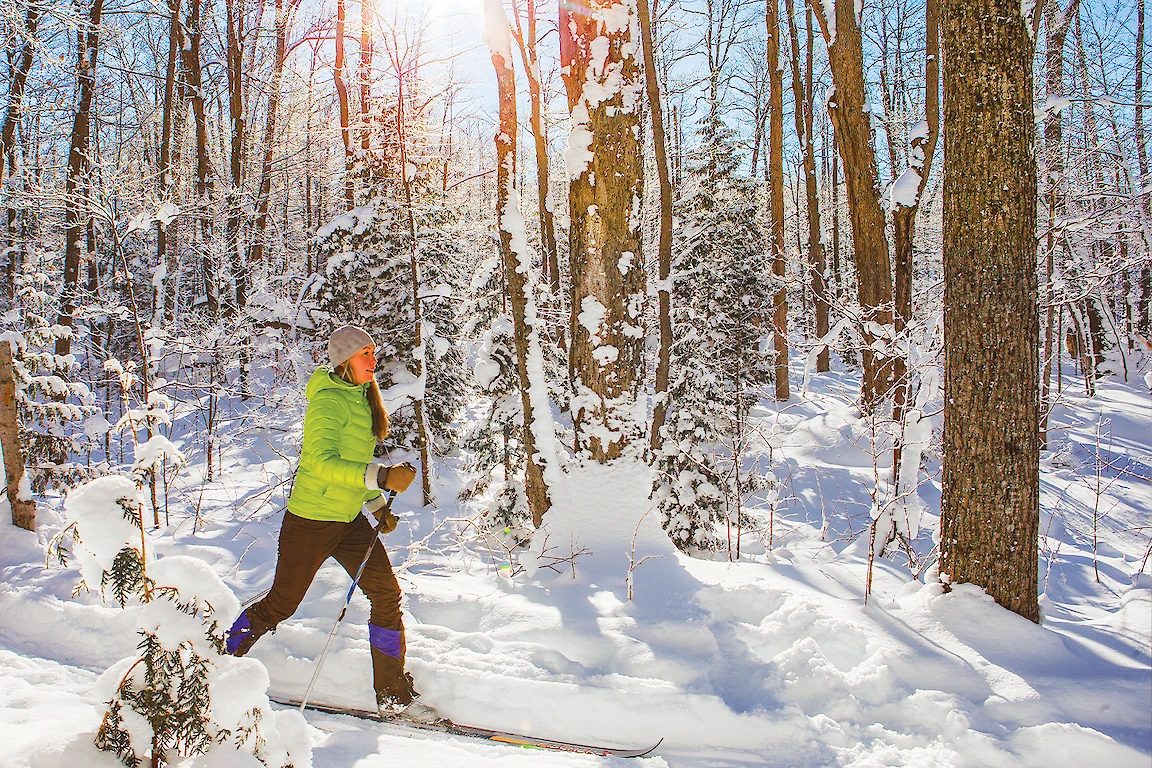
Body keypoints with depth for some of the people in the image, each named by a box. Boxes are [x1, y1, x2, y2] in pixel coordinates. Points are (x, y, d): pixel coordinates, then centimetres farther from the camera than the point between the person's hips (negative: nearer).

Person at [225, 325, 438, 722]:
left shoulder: (361, 398, 10)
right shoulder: (328, 400, -18)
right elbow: (321, 462, -30)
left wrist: (378, 504, 16)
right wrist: (381, 478, -36)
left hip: (348, 518, 8)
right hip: (311, 519, -8)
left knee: (386, 593, 0)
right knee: (282, 604, 6)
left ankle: (394, 696, 8)